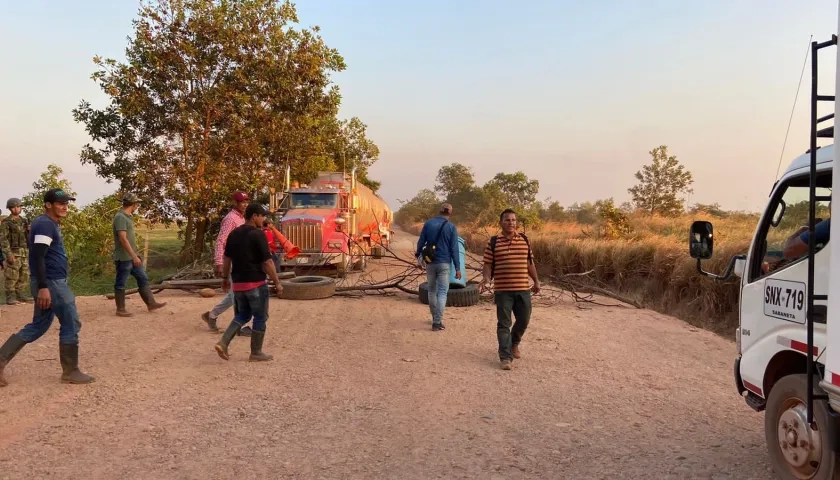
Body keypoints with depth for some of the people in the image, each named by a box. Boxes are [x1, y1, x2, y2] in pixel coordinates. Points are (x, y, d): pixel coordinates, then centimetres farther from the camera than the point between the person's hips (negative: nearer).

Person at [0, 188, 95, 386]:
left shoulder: (49, 224, 16)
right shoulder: (45, 224, -16)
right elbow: (38, 257, -23)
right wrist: (43, 287, -28)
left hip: (52, 282, 10)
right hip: (51, 283, -10)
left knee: (38, 327, 16)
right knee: (71, 325, -1)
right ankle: (70, 372, 9)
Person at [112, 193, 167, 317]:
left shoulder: (127, 216, 13)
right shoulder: (120, 217, -18)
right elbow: (123, 239, -25)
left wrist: (135, 255, 23)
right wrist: (134, 256, -26)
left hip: (132, 256, 10)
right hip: (123, 257, -10)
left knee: (143, 278, 10)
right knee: (121, 284, 2)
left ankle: (151, 303, 14)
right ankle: (120, 309, 10)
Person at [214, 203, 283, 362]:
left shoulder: (234, 234, 8)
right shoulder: (258, 234, -14)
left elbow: (226, 258, 13)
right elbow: (267, 262, -15)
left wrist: (225, 278, 25)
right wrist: (277, 283, -9)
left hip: (238, 283, 7)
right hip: (256, 283, -7)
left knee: (242, 315, 20)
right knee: (260, 317, 7)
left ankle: (223, 342, 4)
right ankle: (256, 353, 13)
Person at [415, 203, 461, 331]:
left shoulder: (428, 223, 1)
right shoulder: (451, 227, -6)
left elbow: (420, 242, 4)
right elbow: (454, 249, -8)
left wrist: (419, 256, 20)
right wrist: (457, 268, -4)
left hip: (430, 262, 3)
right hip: (444, 263, -3)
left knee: (432, 290, 17)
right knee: (442, 292, 0)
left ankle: (435, 318, 27)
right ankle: (437, 322, -6)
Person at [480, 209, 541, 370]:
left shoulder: (525, 240, 7)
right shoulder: (493, 243, -2)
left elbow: (530, 262, 14)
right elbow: (488, 264, -1)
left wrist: (536, 281, 14)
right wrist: (486, 278, -20)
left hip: (523, 289, 3)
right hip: (502, 290, -3)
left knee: (523, 320, 13)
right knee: (504, 324, -2)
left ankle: (514, 343, 40)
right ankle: (506, 357, -1)